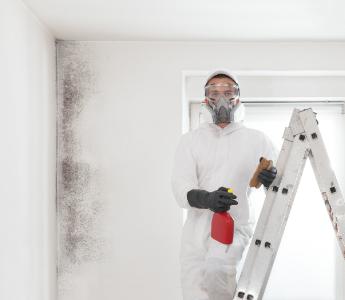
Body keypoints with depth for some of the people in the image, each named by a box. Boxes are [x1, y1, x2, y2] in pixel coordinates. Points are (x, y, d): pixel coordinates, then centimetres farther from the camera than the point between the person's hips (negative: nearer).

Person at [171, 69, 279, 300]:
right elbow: (181, 188, -5)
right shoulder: (191, 140, 7)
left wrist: (273, 182, -21)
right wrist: (207, 198, -27)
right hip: (196, 232, 3)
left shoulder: (257, 140, 3)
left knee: (215, 270, -30)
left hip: (236, 227, -3)